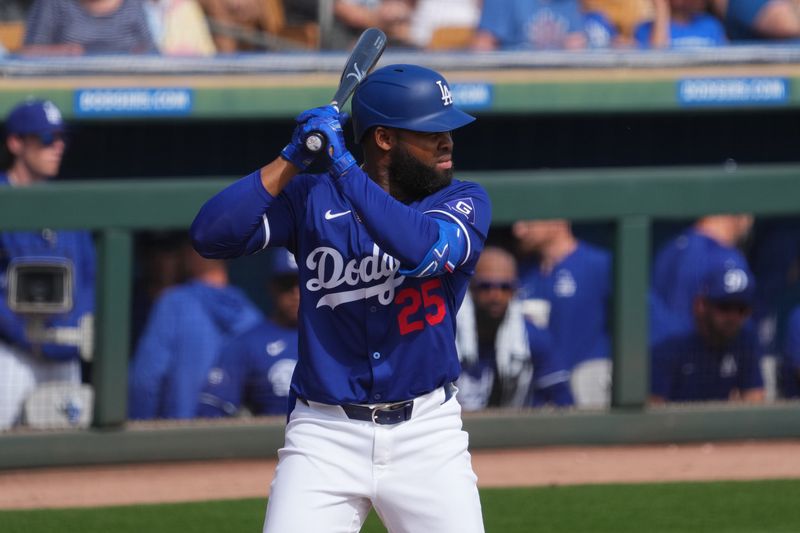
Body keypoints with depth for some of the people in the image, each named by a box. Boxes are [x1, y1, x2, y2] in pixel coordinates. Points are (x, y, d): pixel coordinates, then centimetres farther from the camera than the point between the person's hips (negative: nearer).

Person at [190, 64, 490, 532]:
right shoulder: (313, 199, 2)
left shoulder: (465, 203, 1)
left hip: (426, 435, 1)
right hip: (325, 436, 0)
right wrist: (293, 159, -12)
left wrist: (343, 166, -21)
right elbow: (211, 235, -9)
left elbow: (424, 248, -22)